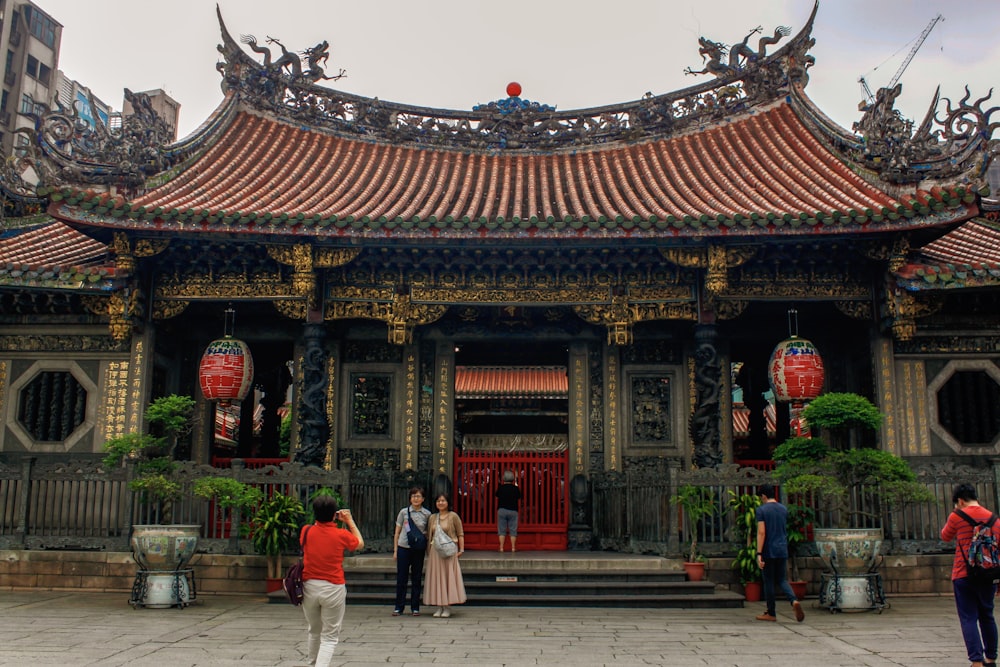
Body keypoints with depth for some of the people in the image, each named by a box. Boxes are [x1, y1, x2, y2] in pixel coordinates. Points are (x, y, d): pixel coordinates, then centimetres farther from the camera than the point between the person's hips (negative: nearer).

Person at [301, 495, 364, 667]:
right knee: (330, 637, 3)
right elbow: (360, 543, 11)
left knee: (314, 632, 23)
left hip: (309, 586, 4)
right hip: (333, 588, -3)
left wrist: (321, 518, 18)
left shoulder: (306, 531, -3)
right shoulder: (341, 535, -9)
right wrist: (350, 521, 16)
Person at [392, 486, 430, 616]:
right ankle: (399, 607, 12)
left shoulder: (427, 514, 2)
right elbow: (397, 533, 6)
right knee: (401, 578, 3)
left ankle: (415, 608, 15)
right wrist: (395, 551, 3)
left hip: (418, 550, 0)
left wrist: (428, 548, 1)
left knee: (417, 579, 6)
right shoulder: (404, 512, 2)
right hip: (403, 548, 0)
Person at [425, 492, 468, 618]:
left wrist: (461, 549, -8)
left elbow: (460, 534, -2)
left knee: (448, 577, -1)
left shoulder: (453, 516, -2)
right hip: (435, 551, 4)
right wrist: (428, 551, 11)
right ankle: (439, 607, 12)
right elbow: (429, 536, 16)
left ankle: (447, 607, 6)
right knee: (436, 578, 4)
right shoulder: (432, 517, 11)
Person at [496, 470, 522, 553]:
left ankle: (501, 548, 2)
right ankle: (513, 548, 5)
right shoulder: (516, 488, -4)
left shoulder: (500, 488, -5)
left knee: (502, 530, 4)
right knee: (513, 530, 6)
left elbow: (497, 497, 7)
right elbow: (518, 499, 6)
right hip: (513, 511, 0)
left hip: (502, 510, 0)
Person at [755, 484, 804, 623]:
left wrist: (759, 554, -17)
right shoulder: (784, 509, 9)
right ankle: (794, 600, -15)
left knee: (769, 582, 5)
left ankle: (771, 614, 12)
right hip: (782, 550, 5)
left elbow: (761, 533, -16)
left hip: (768, 551, -5)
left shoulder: (761, 510, -9)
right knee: (782, 580, 11)